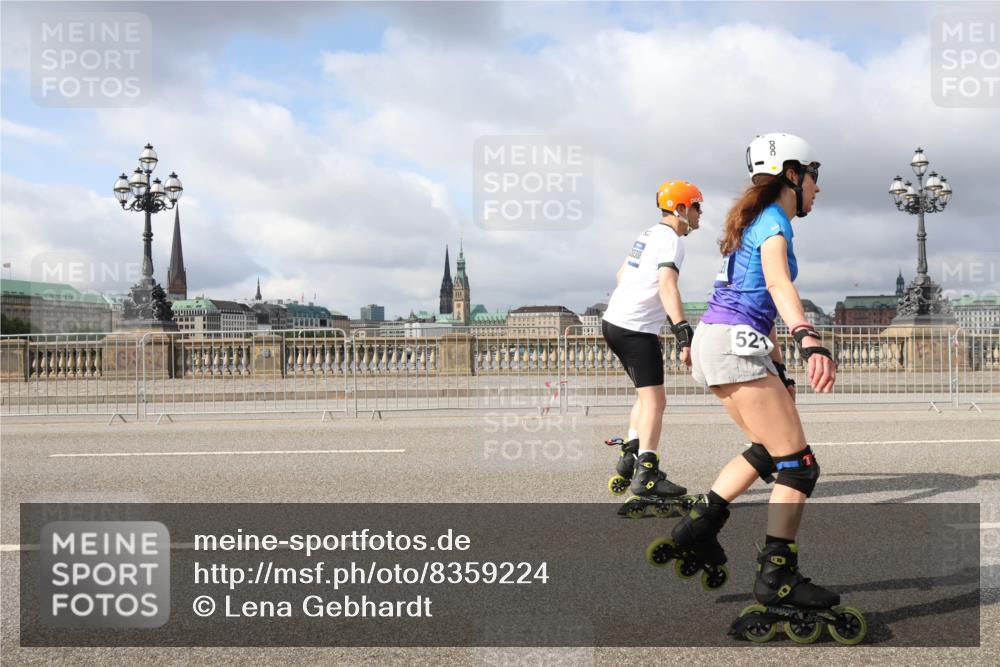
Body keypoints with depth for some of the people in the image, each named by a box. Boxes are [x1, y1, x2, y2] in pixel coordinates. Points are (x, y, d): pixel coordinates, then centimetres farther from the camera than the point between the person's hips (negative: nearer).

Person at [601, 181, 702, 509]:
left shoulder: (648, 234, 16)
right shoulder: (671, 239, -12)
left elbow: (621, 275, 26)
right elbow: (668, 286, -27)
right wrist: (684, 334, -34)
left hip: (614, 321, 10)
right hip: (636, 329, -10)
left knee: (647, 396, 18)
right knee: (654, 401, -8)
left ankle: (629, 461, 16)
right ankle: (646, 476, -10)